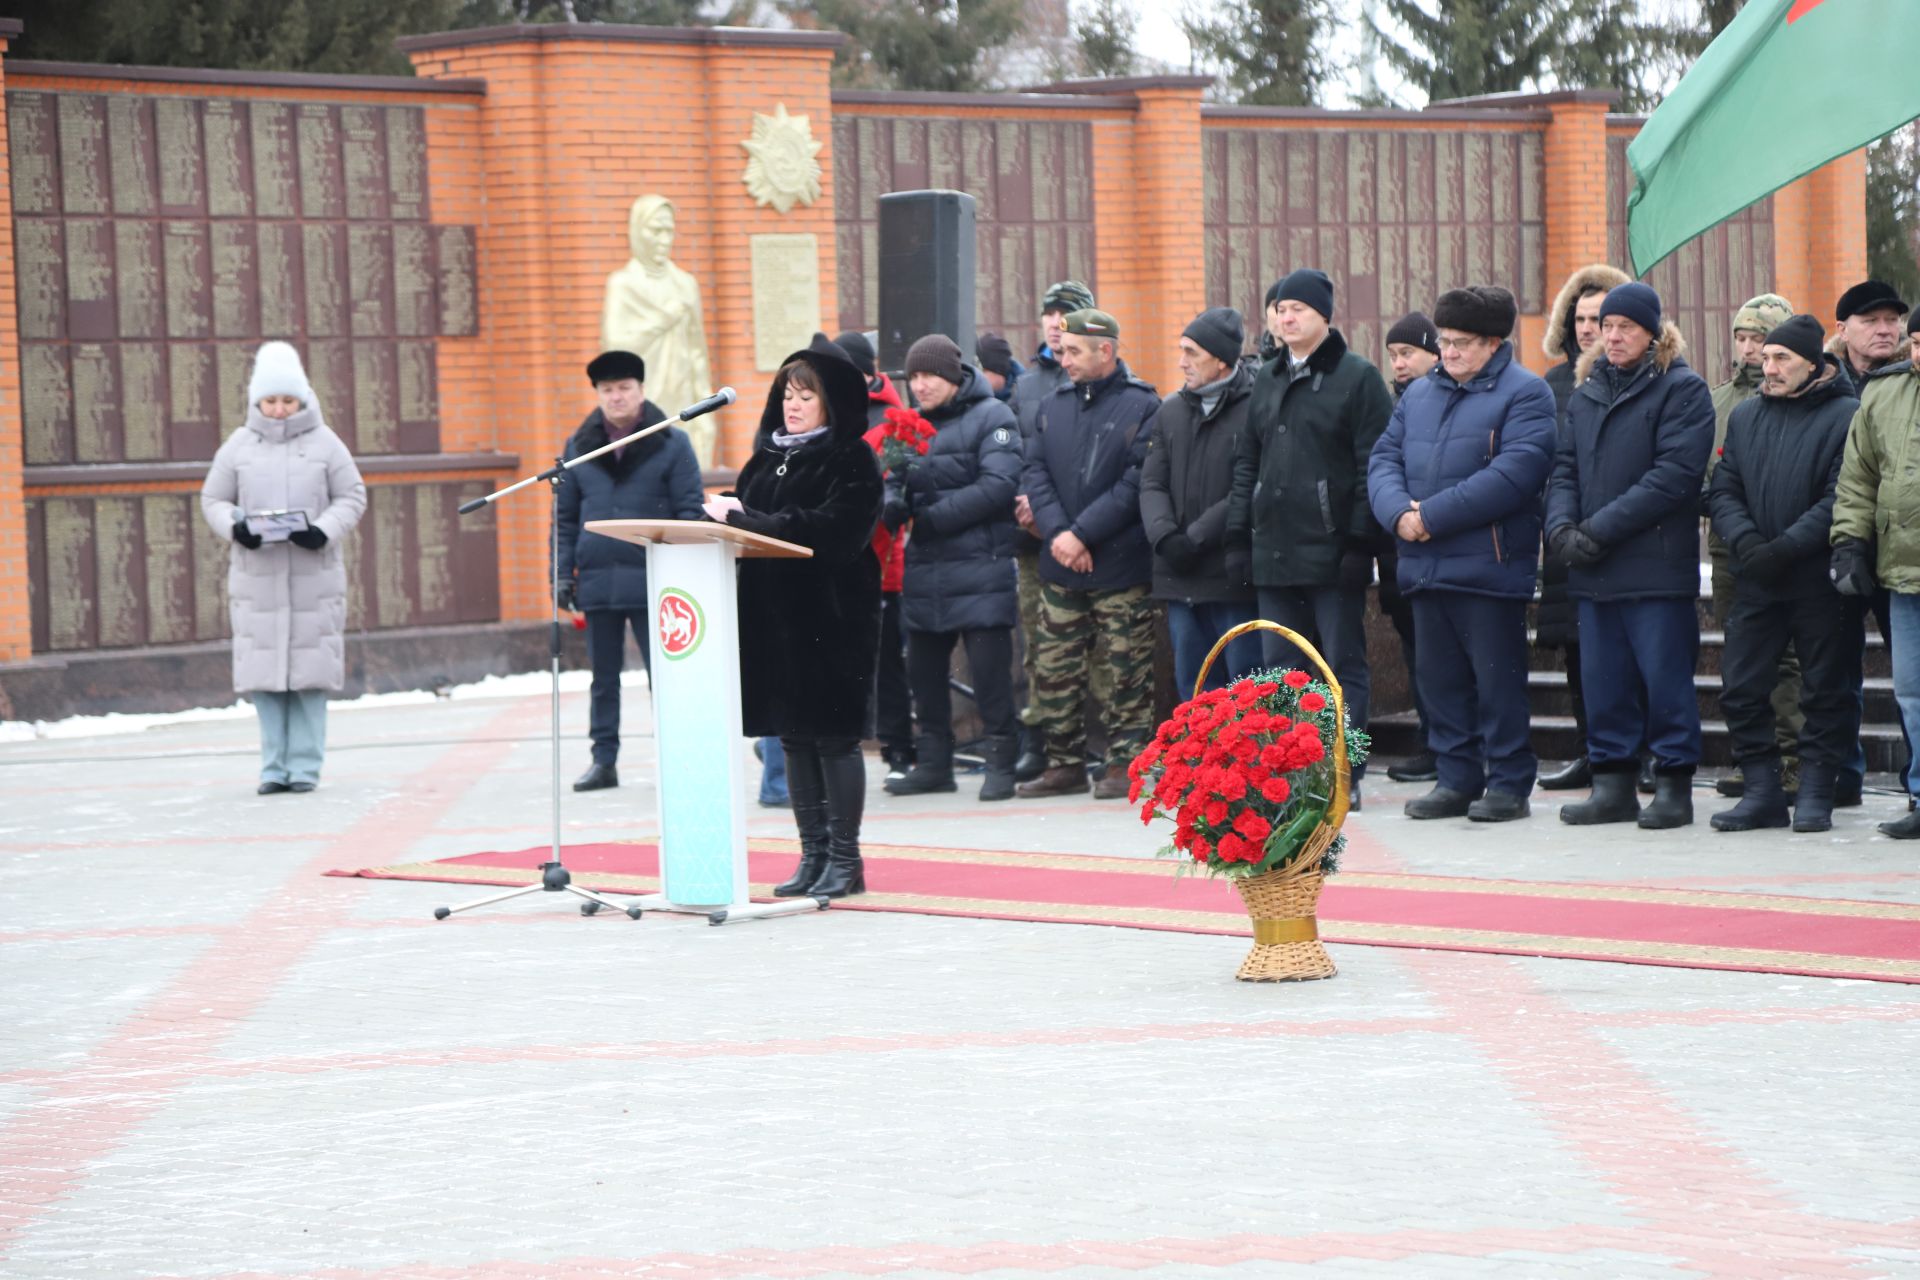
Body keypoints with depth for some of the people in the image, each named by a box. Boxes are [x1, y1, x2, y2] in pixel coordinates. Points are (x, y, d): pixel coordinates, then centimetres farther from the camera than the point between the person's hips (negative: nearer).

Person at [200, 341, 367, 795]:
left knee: (310, 670, -3)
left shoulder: (324, 443, 4)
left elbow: (352, 497, 7)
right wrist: (235, 527, -9)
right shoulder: (238, 446, 7)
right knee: (264, 671, -2)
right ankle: (275, 766, 4)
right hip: (256, 574, 1)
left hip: (314, 575, -1)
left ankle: (306, 766, 3)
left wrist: (325, 532, -11)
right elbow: (213, 499, 12)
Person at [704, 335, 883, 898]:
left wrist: (744, 519, -20)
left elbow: (827, 530, -19)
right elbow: (745, 509, 16)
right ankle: (814, 854, 16)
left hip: (831, 614, -7)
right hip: (774, 613, 7)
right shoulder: (768, 456, 16)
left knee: (833, 735, -4)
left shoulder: (851, 461, -7)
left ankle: (845, 858, 2)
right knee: (793, 736, 9)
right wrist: (729, 512, -8)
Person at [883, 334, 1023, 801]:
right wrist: (891, 503, -11)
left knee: (989, 667, -7)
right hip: (926, 568, 6)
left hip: (979, 565, -6)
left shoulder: (991, 417, -4)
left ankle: (1000, 762, 0)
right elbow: (893, 479, 14)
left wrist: (933, 518, -15)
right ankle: (933, 763, 19)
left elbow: (998, 486, -14)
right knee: (924, 667, 9)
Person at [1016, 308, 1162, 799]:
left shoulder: (1142, 406, -5)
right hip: (1060, 571, 6)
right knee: (1054, 670, 7)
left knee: (1124, 676, -1)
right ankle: (1065, 764, 15)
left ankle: (1123, 764, 6)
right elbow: (1035, 473, 7)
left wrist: (1082, 534, -15)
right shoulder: (1054, 407, 13)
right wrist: (1055, 531, -10)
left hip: (1122, 570, -6)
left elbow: (1138, 482, -12)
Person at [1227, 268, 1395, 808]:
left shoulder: (1358, 378, -3)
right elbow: (1247, 461, 19)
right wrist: (1238, 532, 11)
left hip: (1331, 553, -6)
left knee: (1343, 663, -2)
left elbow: (1373, 465, -9)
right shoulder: (1266, 380, 16)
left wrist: (1360, 540, -15)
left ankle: (1345, 776, 0)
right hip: (1274, 552, 6)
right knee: (1283, 667, 7)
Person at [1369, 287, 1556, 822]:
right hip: (1424, 566, 7)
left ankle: (1509, 783, 5)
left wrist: (1432, 515, -18)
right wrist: (1399, 512, -10)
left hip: (1488, 568, -7)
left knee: (1497, 679, -2)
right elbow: (1384, 459, 13)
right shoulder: (1420, 394, 17)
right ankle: (1457, 779, 19)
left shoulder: (1524, 395, -5)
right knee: (1441, 678, 11)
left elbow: (1513, 474, -17)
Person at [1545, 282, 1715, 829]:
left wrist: (1600, 530, -16)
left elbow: (1674, 475, -13)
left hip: (1657, 564, -6)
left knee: (1664, 676, -3)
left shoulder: (1682, 390, -4)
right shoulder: (1587, 393, 17)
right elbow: (1565, 468, 15)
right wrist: (1561, 526, -7)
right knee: (1603, 678, 9)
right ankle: (1613, 783, 16)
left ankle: (1674, 784, 4)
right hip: (1594, 570, 6)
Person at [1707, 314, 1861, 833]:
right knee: (1741, 689, 2)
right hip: (1756, 578, 5)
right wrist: (1745, 539, -10)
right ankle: (1761, 791, 9)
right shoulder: (1744, 416, 13)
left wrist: (1785, 548, -18)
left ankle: (1815, 792, 10)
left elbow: (1841, 498, -13)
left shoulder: (1845, 416, -5)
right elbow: (1723, 490, 9)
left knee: (1826, 690, 2)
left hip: (1821, 579, -5)